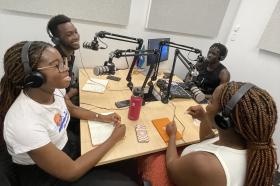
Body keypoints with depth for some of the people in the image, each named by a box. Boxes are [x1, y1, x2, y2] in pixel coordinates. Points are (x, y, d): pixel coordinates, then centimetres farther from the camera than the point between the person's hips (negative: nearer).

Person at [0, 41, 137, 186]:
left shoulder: (54, 88, -15)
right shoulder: (26, 124, -36)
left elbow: (72, 109, 9)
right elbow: (71, 172, -27)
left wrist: (101, 117, -5)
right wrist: (113, 139, -21)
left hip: (66, 148, 6)